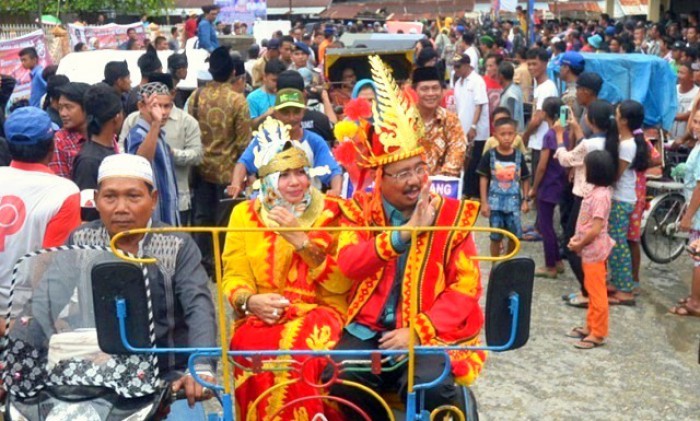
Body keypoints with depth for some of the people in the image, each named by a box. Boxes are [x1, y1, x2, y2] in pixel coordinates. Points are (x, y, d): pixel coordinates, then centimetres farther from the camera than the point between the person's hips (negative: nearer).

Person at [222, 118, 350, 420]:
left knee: (298, 350, -34)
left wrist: (301, 240, -14)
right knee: (250, 349, -32)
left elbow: (341, 283, -3)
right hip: (262, 315, 1)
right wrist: (249, 301, -17)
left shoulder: (330, 212, 5)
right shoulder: (245, 214, 10)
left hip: (319, 312, -1)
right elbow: (234, 276, 6)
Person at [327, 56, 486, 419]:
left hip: (428, 331, -1)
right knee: (338, 381, -24)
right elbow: (348, 264, -13)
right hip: (366, 330, 2)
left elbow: (466, 286, -4)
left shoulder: (452, 214, 2)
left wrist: (418, 330, -14)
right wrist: (403, 234, -24)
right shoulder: (359, 210, 5)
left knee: (430, 386, -30)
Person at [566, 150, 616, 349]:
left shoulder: (600, 195, -22)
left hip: (594, 251, -10)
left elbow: (596, 229, -24)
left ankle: (598, 334, 7)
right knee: (592, 291, 18)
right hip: (589, 250, 10)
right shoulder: (595, 191, 8)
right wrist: (577, 239, 4)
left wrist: (579, 245, -12)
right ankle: (591, 326, 29)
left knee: (597, 293, -1)